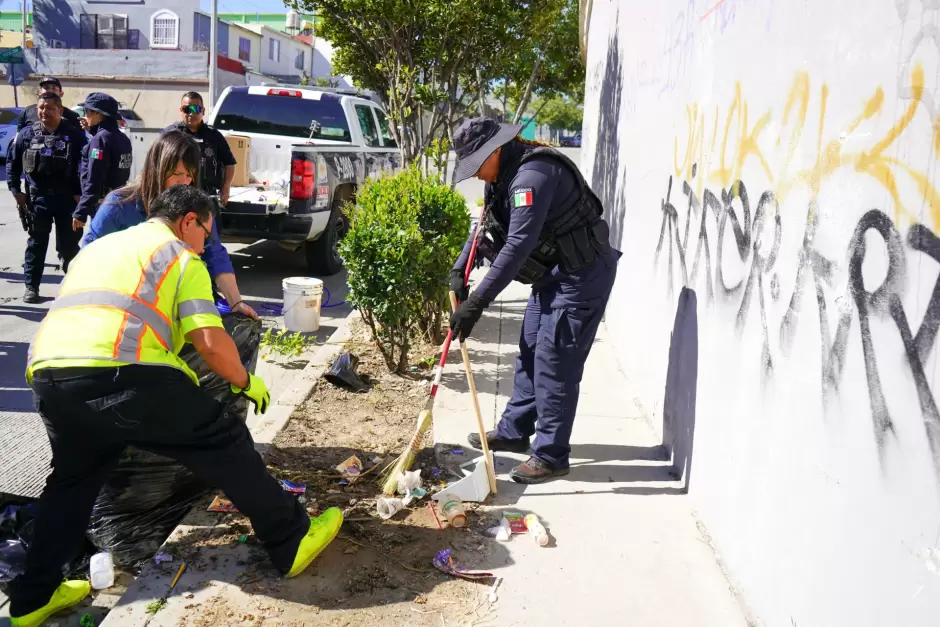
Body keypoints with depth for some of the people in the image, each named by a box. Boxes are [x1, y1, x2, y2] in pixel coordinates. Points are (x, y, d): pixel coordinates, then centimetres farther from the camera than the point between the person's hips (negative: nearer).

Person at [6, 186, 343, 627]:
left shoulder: (98, 247, 32)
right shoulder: (181, 258, 11)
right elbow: (211, 342, -2)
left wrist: (176, 375, 45)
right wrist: (246, 382, 17)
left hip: (47, 374, 7)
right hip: (119, 375, -7)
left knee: (73, 478, 30)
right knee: (223, 442, 7)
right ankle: (291, 542, 15)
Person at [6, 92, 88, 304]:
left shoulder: (74, 135, -2)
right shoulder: (27, 134, 4)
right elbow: (12, 163, 10)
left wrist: (80, 193, -8)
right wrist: (16, 190, 3)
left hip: (67, 198, -2)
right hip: (37, 198, 2)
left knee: (69, 244, 5)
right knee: (36, 243, 8)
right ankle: (31, 287, 16)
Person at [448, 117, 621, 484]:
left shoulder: (532, 175, -25)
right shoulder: (503, 176, 8)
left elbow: (518, 246, -33)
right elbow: (488, 227, 21)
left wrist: (476, 302, -33)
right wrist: (460, 268, 7)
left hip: (580, 276, -11)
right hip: (552, 274, 11)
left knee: (554, 367, -8)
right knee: (529, 354, 17)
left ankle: (551, 456, 4)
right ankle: (514, 432, 31)